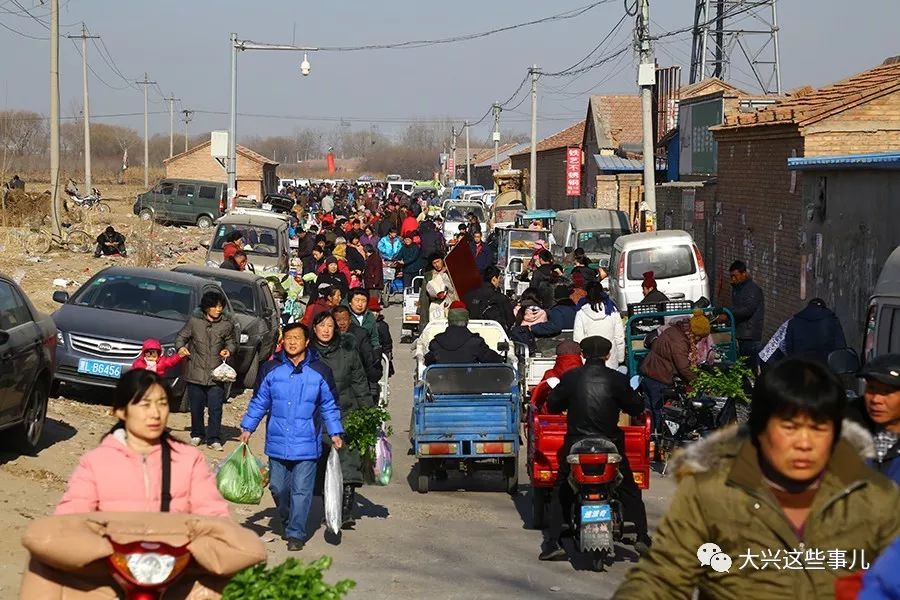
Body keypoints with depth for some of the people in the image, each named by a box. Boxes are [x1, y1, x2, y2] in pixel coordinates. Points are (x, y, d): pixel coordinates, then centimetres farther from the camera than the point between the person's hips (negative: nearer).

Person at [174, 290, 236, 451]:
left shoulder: (227, 324, 2)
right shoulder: (194, 321, 0)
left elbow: (231, 342, 15)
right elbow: (181, 336, 9)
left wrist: (229, 350, -7)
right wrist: (180, 347, -11)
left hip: (216, 374, 0)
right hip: (195, 372, 1)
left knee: (215, 408, -5)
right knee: (196, 407, 10)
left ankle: (214, 439, 4)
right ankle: (197, 435, 27)